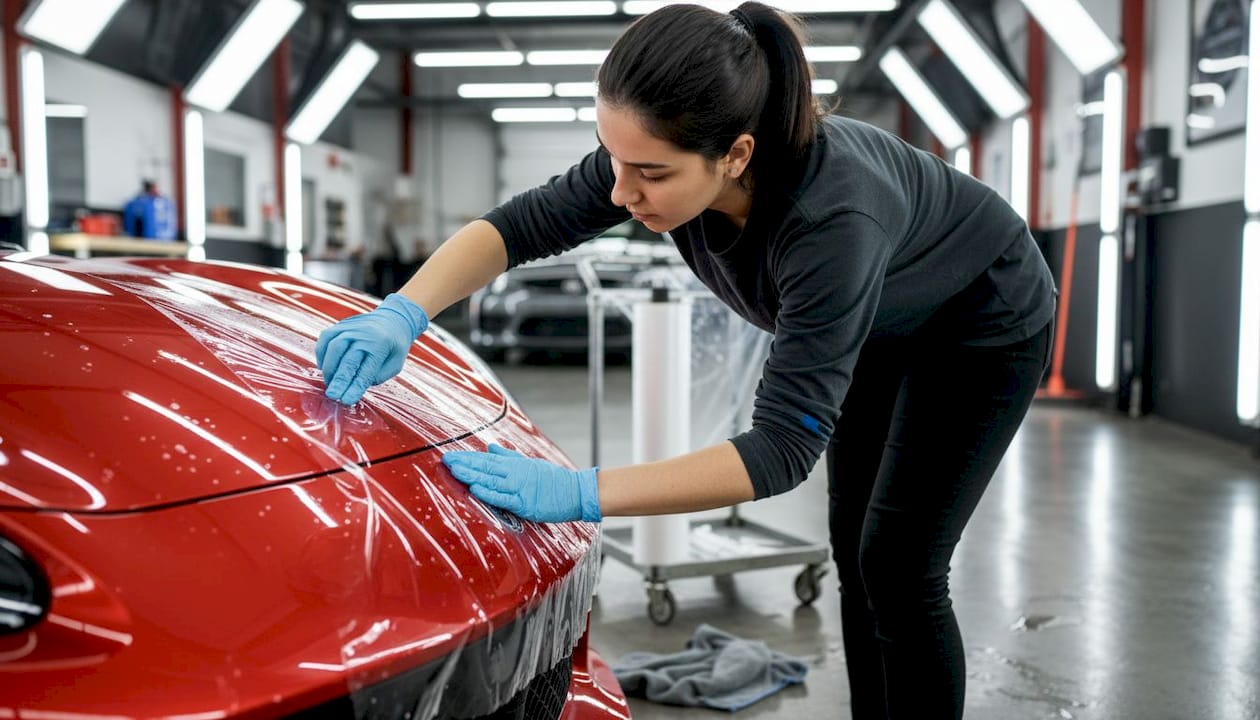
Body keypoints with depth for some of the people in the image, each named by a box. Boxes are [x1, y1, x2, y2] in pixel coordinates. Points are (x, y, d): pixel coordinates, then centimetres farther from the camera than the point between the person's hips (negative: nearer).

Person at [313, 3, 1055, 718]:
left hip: (983, 325, -6)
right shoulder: (656, 153, -28)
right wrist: (403, 313, -36)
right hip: (882, 323, 6)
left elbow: (783, 447, -44)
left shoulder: (832, 217, -45)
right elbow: (522, 223, -19)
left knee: (900, 569, -4)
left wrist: (580, 493, -50)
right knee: (854, 552, 11)